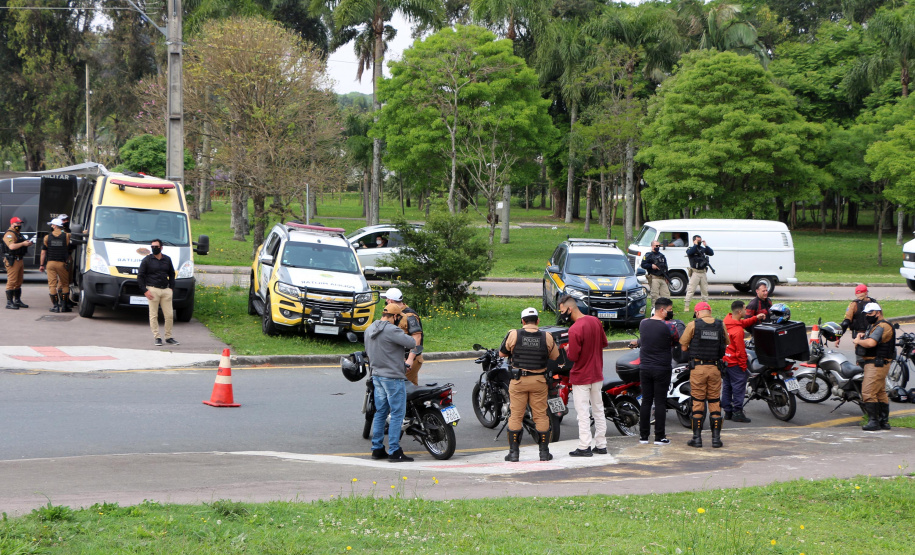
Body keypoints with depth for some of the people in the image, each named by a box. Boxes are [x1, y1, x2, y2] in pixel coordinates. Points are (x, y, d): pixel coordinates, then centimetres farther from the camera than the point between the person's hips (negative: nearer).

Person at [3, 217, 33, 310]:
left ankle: (17, 300, 23)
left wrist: (27, 243, 11)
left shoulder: (18, 234, 20)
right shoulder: (9, 234, -12)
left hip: (19, 260, 10)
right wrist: (23, 244, -20)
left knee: (18, 282, 14)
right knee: (12, 282, -10)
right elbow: (12, 246, -25)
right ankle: (9, 302, -9)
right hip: (12, 261, -10)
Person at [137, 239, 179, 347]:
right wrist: (145, 291, -8)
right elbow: (140, 276, 0)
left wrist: (172, 288, 9)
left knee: (169, 315, 2)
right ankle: (157, 337, 3)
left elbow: (172, 274, 21)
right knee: (154, 315, -3)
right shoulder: (147, 260, 1)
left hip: (166, 290, 3)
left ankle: (168, 337, 13)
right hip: (153, 290, -3)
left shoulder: (167, 260, 13)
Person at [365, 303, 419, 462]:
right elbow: (412, 343, -22)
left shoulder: (369, 330, 10)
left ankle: (377, 449, 17)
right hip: (393, 377, -9)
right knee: (397, 414, -3)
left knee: (380, 412, 15)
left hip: (377, 375, 9)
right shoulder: (391, 330, -18)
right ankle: (394, 451, -4)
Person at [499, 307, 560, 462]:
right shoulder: (547, 337, -3)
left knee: (516, 415, 5)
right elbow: (555, 357, 9)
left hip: (518, 380, -1)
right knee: (541, 416, 7)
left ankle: (514, 452, 5)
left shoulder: (513, 335, -7)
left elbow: (502, 353, 5)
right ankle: (544, 452, 10)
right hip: (539, 380, 1)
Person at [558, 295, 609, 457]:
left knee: (583, 413, -1)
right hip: (597, 375, 8)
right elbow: (604, 342, 13)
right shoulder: (595, 321, 1)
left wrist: (567, 349, -1)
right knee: (598, 410, 13)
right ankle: (601, 445, 18)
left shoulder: (574, 330, -24)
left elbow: (573, 357, -21)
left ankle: (584, 447, 1)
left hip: (581, 377, -8)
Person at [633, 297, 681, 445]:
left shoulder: (643, 323, 2)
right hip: (662, 369, -5)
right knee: (660, 402, 0)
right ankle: (659, 437, 2)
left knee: (645, 401, 9)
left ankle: (643, 436, 11)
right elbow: (676, 341, 1)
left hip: (644, 368, 5)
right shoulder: (668, 326, -14)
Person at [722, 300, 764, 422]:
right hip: (734, 362, -9)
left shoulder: (727, 320, 1)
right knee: (738, 386, -1)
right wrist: (743, 365, -10)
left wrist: (755, 318, 14)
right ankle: (737, 412, 0)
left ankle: (727, 412, 19)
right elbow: (740, 350, -19)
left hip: (724, 360, 9)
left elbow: (743, 323, 20)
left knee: (726, 386, 14)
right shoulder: (738, 330, -24)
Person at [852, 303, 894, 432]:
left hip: (876, 364, -11)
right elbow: (866, 337, 30)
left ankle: (873, 421, -16)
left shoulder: (882, 327, -16)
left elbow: (871, 343, -30)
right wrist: (861, 335, 8)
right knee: (881, 393, 13)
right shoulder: (874, 325, 20)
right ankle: (884, 422, 18)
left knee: (868, 392, -15)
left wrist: (858, 341, -14)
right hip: (871, 363, 11)